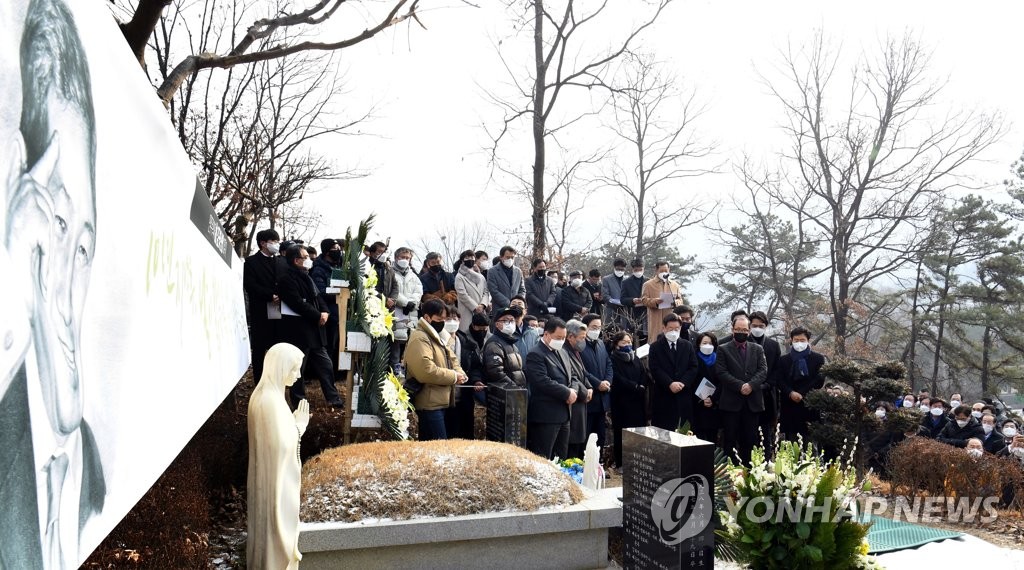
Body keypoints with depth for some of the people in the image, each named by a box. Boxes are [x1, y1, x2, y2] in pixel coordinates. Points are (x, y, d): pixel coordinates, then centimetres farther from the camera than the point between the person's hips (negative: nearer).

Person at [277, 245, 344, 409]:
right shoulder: (287, 279, -13)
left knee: (325, 365, 11)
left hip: (315, 330, 9)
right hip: (298, 332, -9)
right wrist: (318, 316, -16)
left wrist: (325, 312, -1)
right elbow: (298, 304, -21)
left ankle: (333, 399, 19)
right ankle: (299, 404, 12)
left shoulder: (306, 277, 16)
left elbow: (317, 297, 18)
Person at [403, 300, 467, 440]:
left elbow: (451, 358, 23)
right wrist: (454, 377, -17)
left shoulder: (436, 337, 19)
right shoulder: (419, 339, -16)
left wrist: (460, 373, 0)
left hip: (439, 402, 10)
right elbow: (426, 370, -28)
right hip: (430, 403, -10)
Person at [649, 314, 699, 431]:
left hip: (684, 395, 2)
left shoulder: (687, 345, 13)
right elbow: (655, 369, -5)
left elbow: (693, 367, 6)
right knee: (663, 431, -3)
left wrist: (682, 383, -9)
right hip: (663, 395, -2)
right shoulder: (655, 347, 4)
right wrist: (670, 384, -16)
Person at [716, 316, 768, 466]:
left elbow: (763, 370, 3)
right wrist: (740, 386, -15)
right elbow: (722, 372, -5)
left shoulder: (757, 349, 14)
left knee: (750, 439, 5)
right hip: (731, 401, -2)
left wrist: (751, 385, -14)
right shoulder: (723, 349, 5)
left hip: (753, 401, 3)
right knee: (731, 439, 0)